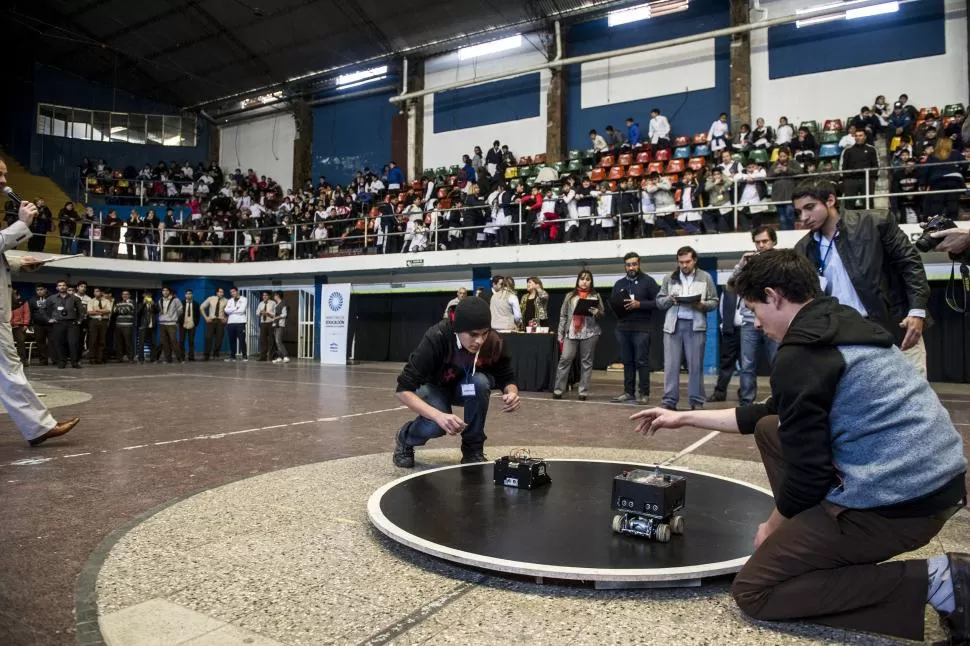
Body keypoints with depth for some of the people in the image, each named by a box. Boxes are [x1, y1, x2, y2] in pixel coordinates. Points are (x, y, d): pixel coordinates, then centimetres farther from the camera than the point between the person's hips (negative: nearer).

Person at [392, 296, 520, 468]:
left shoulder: (493, 342, -27)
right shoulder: (436, 339, -37)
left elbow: (507, 378, -11)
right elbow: (404, 389, -37)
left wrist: (512, 394, -36)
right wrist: (439, 416, -51)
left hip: (466, 388, 3)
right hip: (434, 387, -2)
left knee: (480, 381, -32)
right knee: (437, 425, -32)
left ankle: (473, 449, -11)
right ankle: (405, 438, 5)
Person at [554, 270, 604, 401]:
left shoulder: (595, 295, 8)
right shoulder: (570, 296, 9)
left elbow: (602, 315, 10)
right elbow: (563, 315, 9)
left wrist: (597, 313, -13)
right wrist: (560, 335, 5)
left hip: (590, 333, 0)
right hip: (571, 333, 0)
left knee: (587, 362, 4)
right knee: (565, 359, -4)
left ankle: (583, 392, 8)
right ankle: (558, 390, 3)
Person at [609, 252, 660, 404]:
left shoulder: (648, 281, 2)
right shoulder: (619, 283, 17)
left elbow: (658, 301, -5)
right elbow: (612, 302, 19)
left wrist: (639, 304, -15)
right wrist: (617, 309, -3)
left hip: (641, 328, -5)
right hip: (622, 328, 5)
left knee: (641, 361, -4)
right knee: (627, 362, 8)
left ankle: (644, 393, 2)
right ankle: (629, 392, 13)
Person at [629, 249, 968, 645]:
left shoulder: (801, 354, -16)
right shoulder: (843, 327, 15)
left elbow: (809, 471, -16)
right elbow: (776, 415, 24)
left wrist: (773, 526, 5)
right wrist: (685, 418, 28)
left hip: (896, 501, -10)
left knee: (753, 590, 0)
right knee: (770, 429, 20)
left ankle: (932, 582, -6)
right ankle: (811, 543, 18)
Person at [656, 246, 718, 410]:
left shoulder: (706, 277, 8)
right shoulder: (669, 278, 12)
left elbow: (714, 302, 6)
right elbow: (659, 301, 10)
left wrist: (702, 305, -14)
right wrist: (670, 299, -10)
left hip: (695, 325, -1)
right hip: (673, 324, 1)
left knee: (695, 365, 2)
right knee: (671, 364, -1)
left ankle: (697, 401, 9)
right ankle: (669, 400, 4)